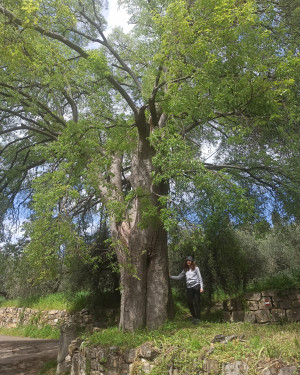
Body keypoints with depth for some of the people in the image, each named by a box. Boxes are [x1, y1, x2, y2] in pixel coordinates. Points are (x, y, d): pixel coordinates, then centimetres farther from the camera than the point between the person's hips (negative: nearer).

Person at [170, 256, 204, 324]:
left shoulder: (195, 268, 4)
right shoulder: (185, 270, 14)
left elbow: (200, 278, 2)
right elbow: (178, 277, 17)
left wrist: (201, 287, -7)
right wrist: (170, 276, 8)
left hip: (196, 286, -4)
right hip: (189, 287, 4)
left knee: (196, 303, -4)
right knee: (189, 303, 2)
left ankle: (198, 318, 9)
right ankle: (194, 317, 21)